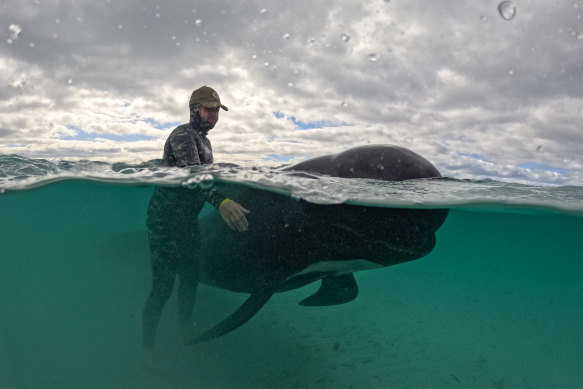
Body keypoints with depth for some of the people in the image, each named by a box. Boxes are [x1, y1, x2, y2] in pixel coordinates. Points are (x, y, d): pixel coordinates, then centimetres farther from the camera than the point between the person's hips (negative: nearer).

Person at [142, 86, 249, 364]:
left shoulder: (203, 140, 15)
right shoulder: (183, 135, -16)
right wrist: (221, 201, -48)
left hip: (187, 219, 9)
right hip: (165, 218, -9)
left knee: (191, 277, 15)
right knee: (163, 285, -6)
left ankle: (185, 330, 34)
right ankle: (148, 347, 10)